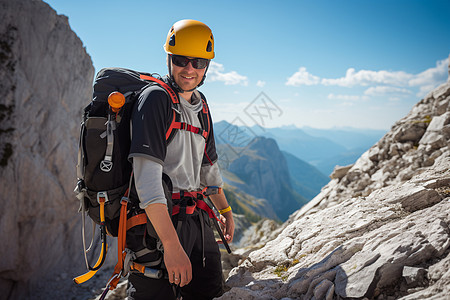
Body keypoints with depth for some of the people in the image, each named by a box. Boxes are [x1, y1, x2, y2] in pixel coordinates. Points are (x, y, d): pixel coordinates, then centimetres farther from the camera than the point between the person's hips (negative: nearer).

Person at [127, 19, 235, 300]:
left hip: (197, 216, 8)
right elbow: (146, 175, -24)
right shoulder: (155, 98, -14)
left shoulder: (201, 104, 11)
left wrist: (225, 210, 29)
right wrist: (172, 245, -30)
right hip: (159, 221, -8)